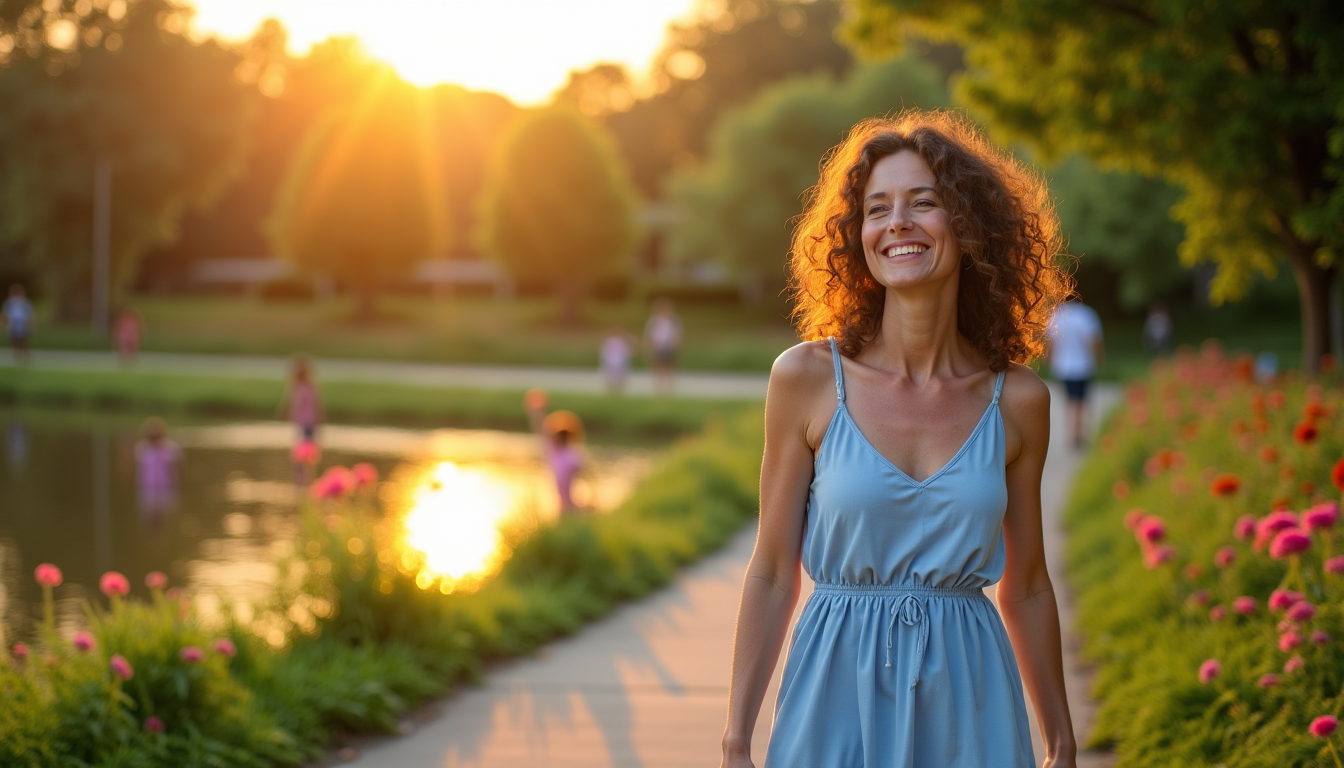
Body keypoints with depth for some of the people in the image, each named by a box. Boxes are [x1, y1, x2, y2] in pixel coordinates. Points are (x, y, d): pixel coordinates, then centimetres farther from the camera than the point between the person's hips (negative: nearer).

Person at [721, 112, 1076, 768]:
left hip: (966, 705, 1)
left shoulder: (1017, 400, -1)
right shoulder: (807, 378, -5)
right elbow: (772, 572, -1)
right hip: (837, 698, -1)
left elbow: (1025, 586, 9)